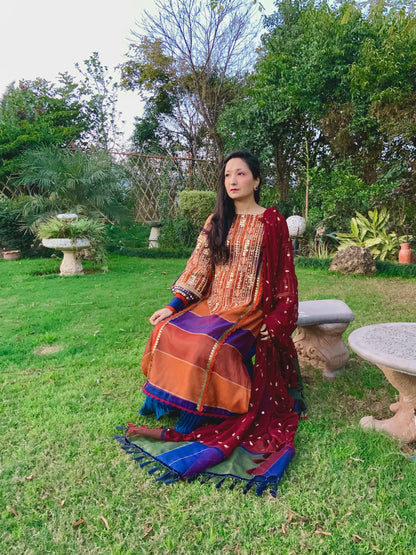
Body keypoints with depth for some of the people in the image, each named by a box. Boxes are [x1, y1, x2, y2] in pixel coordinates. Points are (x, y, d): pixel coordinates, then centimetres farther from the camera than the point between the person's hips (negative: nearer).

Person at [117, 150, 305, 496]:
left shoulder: (272, 223, -2)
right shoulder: (216, 222, 11)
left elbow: (284, 277, -3)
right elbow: (199, 268, 6)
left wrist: (275, 322, -13)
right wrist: (173, 306, -2)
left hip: (250, 311, -5)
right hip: (213, 305, 5)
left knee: (209, 348, -27)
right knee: (169, 333, -17)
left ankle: (183, 432, -10)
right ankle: (173, 406, -4)